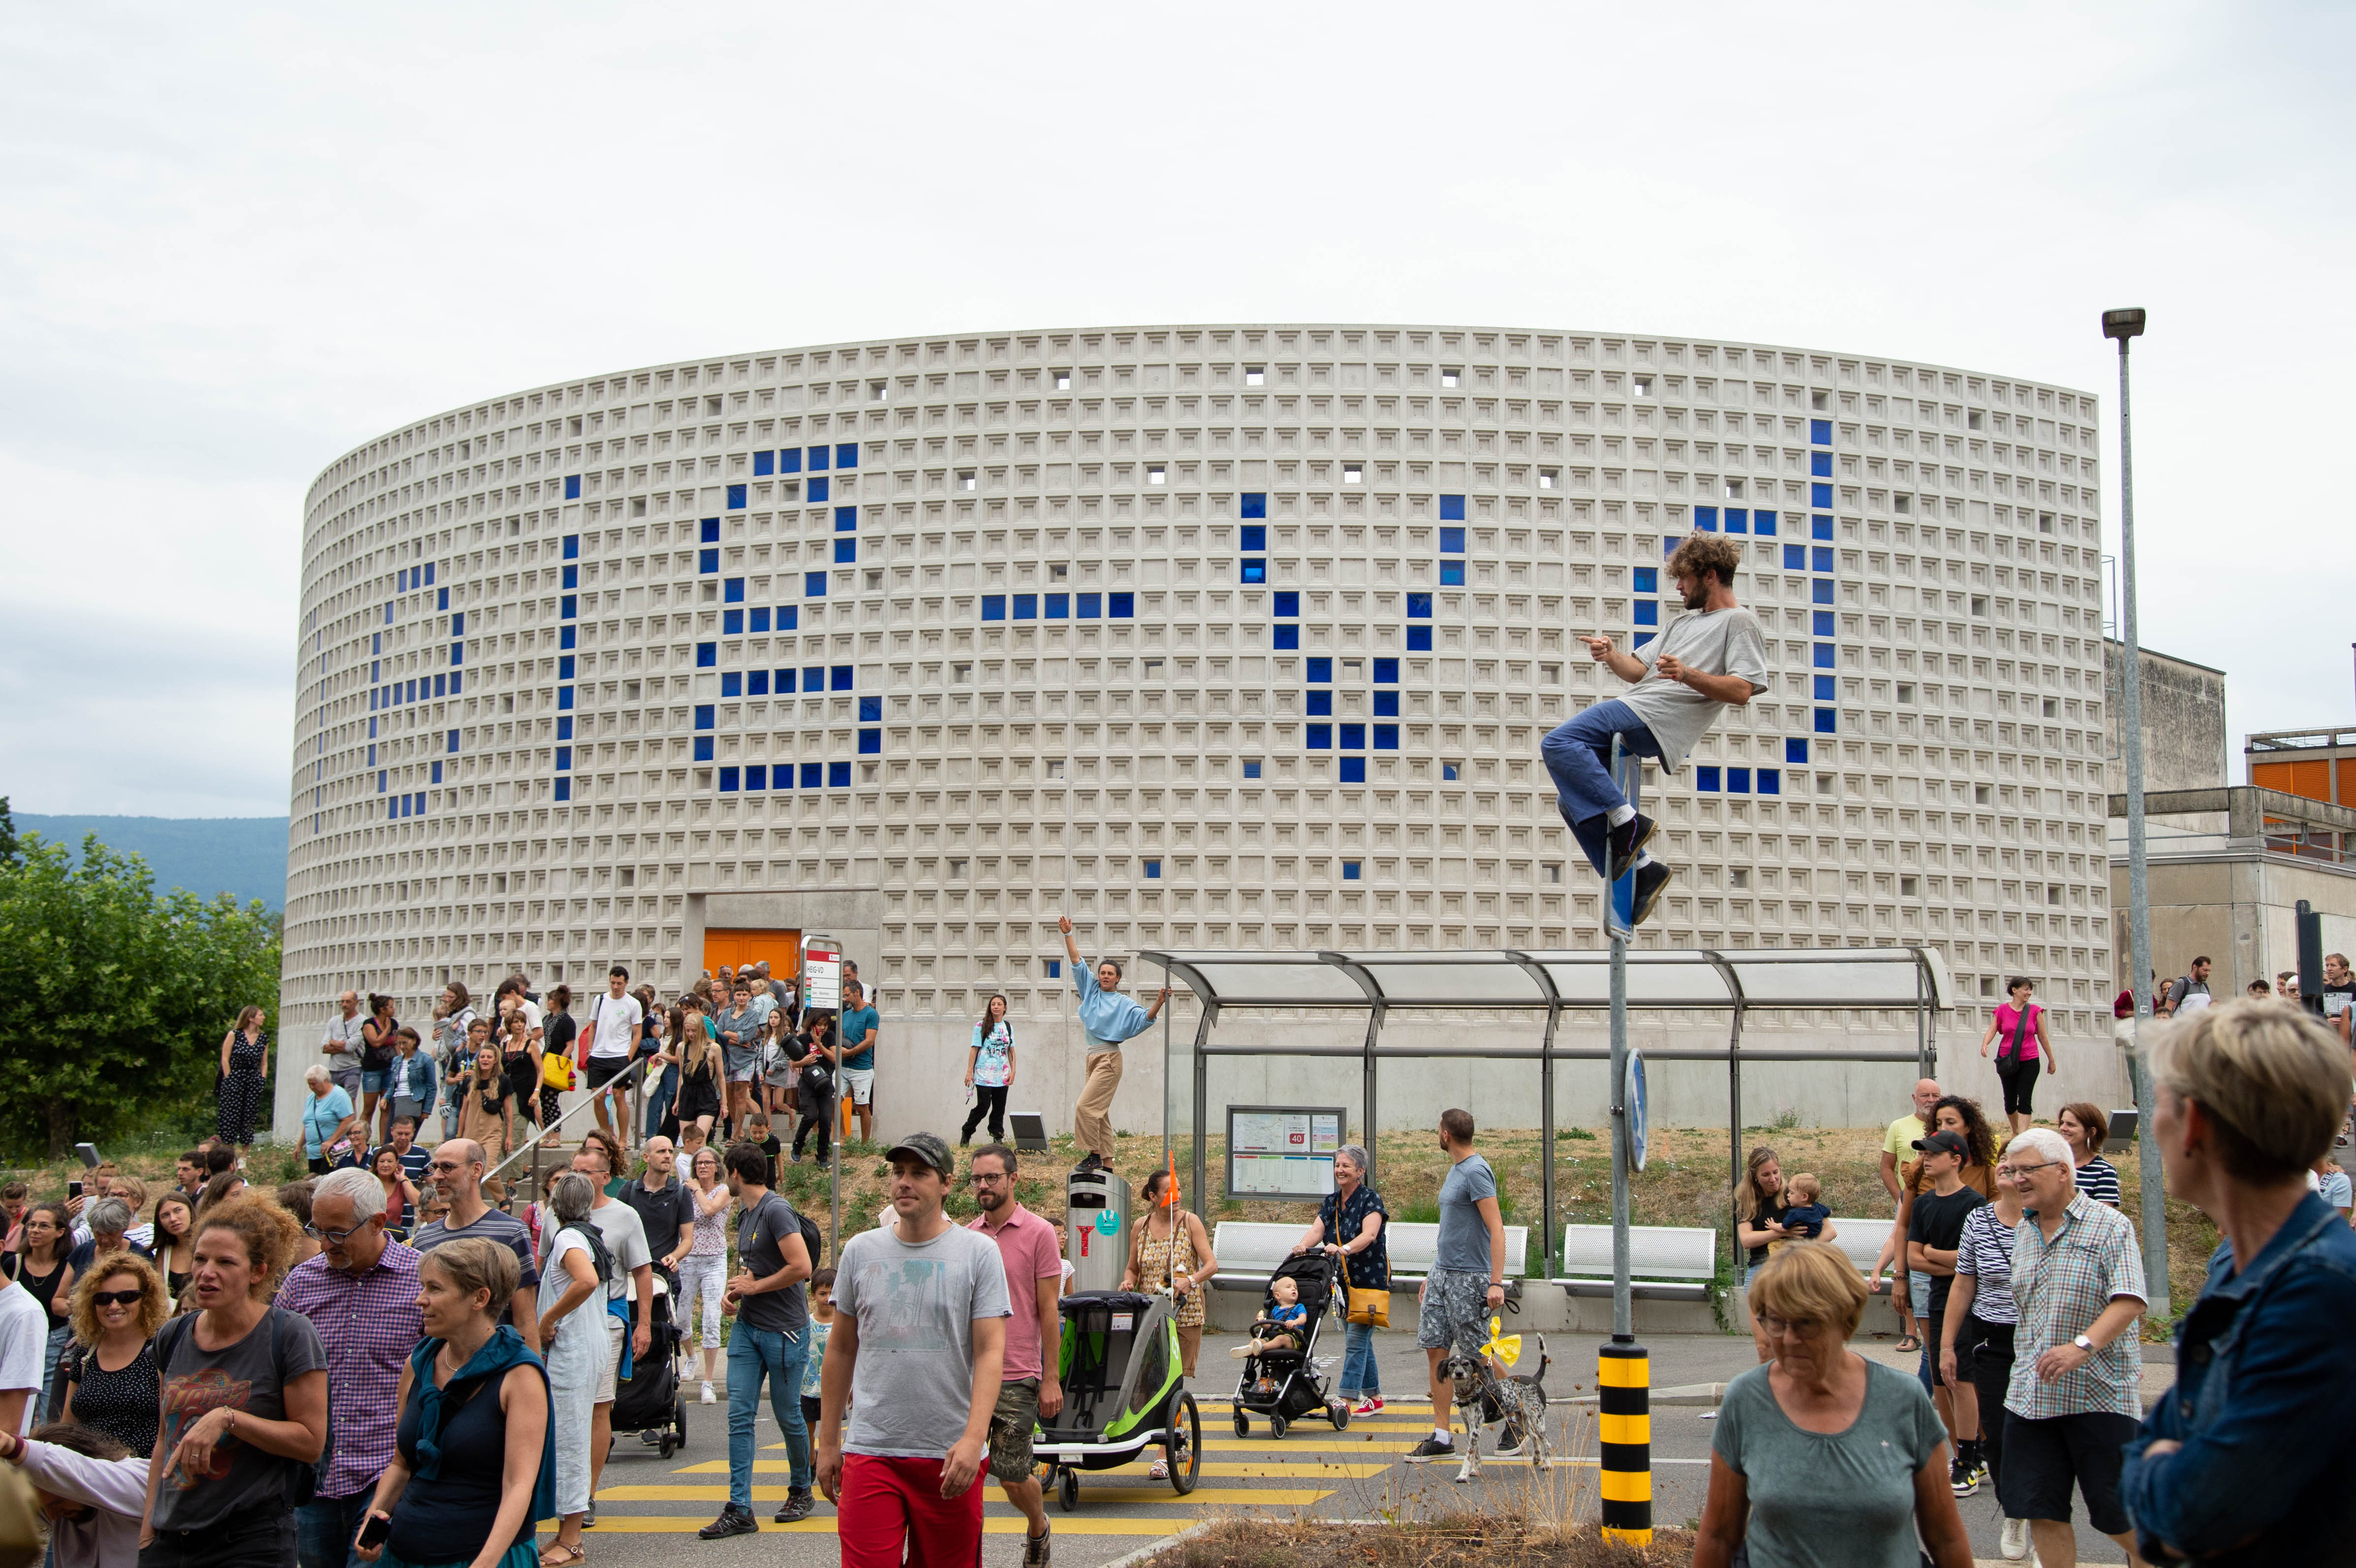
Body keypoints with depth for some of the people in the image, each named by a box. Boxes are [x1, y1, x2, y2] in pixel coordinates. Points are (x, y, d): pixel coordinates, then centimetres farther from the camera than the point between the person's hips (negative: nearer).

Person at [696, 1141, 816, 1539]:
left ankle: (801, 1492, 26)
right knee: (739, 1417, -2)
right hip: (747, 1327, 8)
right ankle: (739, 1510, -2)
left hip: (784, 1330, -8)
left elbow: (802, 1267, -23)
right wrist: (734, 1291, 7)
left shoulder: (776, 1211, -15)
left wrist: (754, 1287, -13)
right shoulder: (746, 1215, 14)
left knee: (788, 1416, 5)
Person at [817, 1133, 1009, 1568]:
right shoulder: (860, 1251, 8)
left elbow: (990, 1351, -6)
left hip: (951, 1454, -1)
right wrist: (828, 1441, 13)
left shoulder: (978, 1252, 0)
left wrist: (973, 1439, -18)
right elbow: (841, 1349, 14)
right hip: (871, 1451, 2)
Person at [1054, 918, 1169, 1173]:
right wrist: (1068, 935, 6)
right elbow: (1077, 963, 12)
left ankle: (1095, 1155, -8)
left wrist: (1159, 1003, -29)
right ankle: (1106, 1164, 10)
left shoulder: (1124, 1003, 0)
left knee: (1086, 1107, -16)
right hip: (1093, 1056, 6)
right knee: (1100, 1113, 7)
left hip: (1109, 1059, -6)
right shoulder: (1091, 990, 13)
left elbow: (1144, 1018, -13)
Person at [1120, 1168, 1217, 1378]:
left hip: (1185, 1314, -2)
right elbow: (1132, 1269, 15)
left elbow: (1212, 1265, -7)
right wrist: (1128, 1282, -7)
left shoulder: (1190, 1222, -1)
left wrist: (1190, 1281, -25)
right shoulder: (1140, 1227, 7)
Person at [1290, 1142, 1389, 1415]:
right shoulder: (1330, 1202, 10)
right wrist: (1302, 1246, -27)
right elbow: (1317, 1230, -5)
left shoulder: (1370, 1199, -10)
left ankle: (1348, 1399, -14)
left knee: (1356, 1339, -12)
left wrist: (1345, 1249, -42)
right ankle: (1374, 1397, 23)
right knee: (1361, 1340, 13)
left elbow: (1369, 1234, -25)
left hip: (1370, 1278, -7)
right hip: (1344, 1280, 7)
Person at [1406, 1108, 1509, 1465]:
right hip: (1442, 1274, 9)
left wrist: (1496, 1283, -26)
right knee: (1436, 1351, 5)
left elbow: (1496, 1229, -20)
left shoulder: (1476, 1172, -14)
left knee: (1479, 1358, -1)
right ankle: (1442, 1437, 8)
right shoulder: (1455, 1171, 15)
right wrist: (1435, 1273, 25)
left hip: (1469, 1278, -9)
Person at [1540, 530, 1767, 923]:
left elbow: (1742, 691, -11)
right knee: (1573, 799, 9)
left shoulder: (1740, 622, 2)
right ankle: (1642, 872, 10)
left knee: (1559, 744, -25)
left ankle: (1627, 821, -19)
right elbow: (1639, 670, 25)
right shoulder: (1686, 621, 31)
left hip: (1658, 718, -10)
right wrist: (1611, 656, 3)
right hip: (1633, 714, 10)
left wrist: (1688, 675, -25)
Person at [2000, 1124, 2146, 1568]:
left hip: (2100, 1394, -6)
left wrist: (2083, 1345, -31)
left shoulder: (2109, 1227, -7)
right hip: (2030, 1395, 6)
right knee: (2042, 1511, 5)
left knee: (2118, 1514, 0)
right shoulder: (2024, 1235, 14)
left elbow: (2130, 1301, -18)